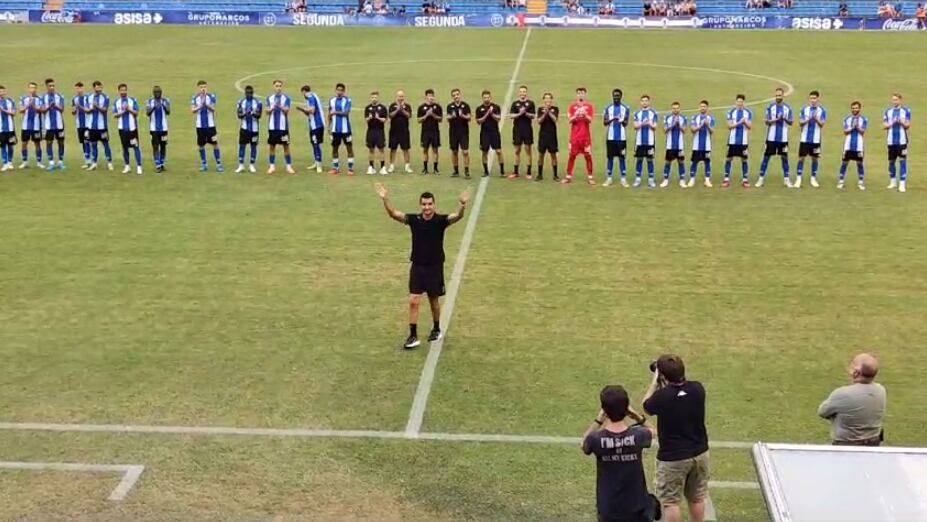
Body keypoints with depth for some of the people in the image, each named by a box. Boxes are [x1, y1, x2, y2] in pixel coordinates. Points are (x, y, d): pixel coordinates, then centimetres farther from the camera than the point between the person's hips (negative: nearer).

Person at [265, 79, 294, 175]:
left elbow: (287, 110, -10)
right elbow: (267, 111, 3)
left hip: (283, 126, -2)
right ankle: (272, 166, 14)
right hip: (272, 126, 2)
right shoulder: (270, 98, 8)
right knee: (271, 146, 5)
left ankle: (289, 166, 6)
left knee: (286, 146, 1)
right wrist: (271, 108, -19)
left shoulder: (286, 98, -1)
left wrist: (280, 106, -29)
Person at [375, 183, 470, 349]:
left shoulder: (441, 220, -11)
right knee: (413, 301, -5)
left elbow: (458, 216, -29)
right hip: (417, 266, 1)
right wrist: (385, 199, -37)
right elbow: (393, 214, -18)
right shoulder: (414, 220, -7)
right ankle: (413, 336, 2)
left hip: (435, 267, -1)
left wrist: (462, 205, -51)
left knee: (434, 301, 14)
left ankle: (436, 329, 35)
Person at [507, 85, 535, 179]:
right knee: (517, 151, 7)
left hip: (528, 129, -2)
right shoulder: (515, 103, 6)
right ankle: (516, 172, 14)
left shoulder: (530, 103, 2)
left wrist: (526, 113, -20)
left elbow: (533, 115, -4)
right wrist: (519, 114, -16)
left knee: (528, 150, 1)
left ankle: (528, 172, 6)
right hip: (517, 129, 2)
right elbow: (511, 115, -1)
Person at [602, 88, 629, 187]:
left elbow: (626, 123, -3)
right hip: (610, 137, 1)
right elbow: (604, 122, -1)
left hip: (621, 137, -1)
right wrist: (612, 119, -21)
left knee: (622, 157, 0)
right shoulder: (608, 108, 6)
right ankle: (610, 178, 11)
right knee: (610, 157, 4)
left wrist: (623, 121, -27)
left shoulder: (625, 108, 3)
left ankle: (623, 179, 2)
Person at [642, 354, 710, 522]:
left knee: (670, 501, 9)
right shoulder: (697, 389, -12)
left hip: (672, 458, -5)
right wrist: (665, 386, 8)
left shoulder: (662, 396, -25)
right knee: (697, 498, 21)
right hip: (699, 453, 5)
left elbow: (646, 406, -2)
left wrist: (655, 382, 4)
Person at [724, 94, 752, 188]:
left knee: (744, 159, 3)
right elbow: (729, 126, -5)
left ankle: (745, 180, 9)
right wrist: (739, 122, -17)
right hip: (733, 140, 0)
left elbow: (750, 126, 0)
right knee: (729, 159, 1)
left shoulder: (748, 112, 3)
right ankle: (726, 179, 6)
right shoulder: (731, 112, 2)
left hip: (744, 141, 0)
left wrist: (745, 122, -20)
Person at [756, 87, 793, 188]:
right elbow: (767, 121, -4)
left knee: (784, 157, 5)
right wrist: (776, 119, -21)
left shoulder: (787, 108, 4)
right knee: (766, 157, 0)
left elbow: (791, 122, 2)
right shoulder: (770, 107, 0)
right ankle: (761, 178, 5)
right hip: (771, 137, -1)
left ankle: (787, 179, 12)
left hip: (783, 138, 1)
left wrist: (785, 119, -18)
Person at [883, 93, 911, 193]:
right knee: (891, 161, 9)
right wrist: (892, 123, -14)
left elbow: (908, 125, -1)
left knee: (903, 161, -7)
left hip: (902, 140, -3)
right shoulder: (888, 111, 9)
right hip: (891, 141, 3)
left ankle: (902, 183, -7)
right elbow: (884, 126, 4)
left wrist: (902, 122, -20)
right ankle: (893, 182, 22)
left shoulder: (906, 111, 1)